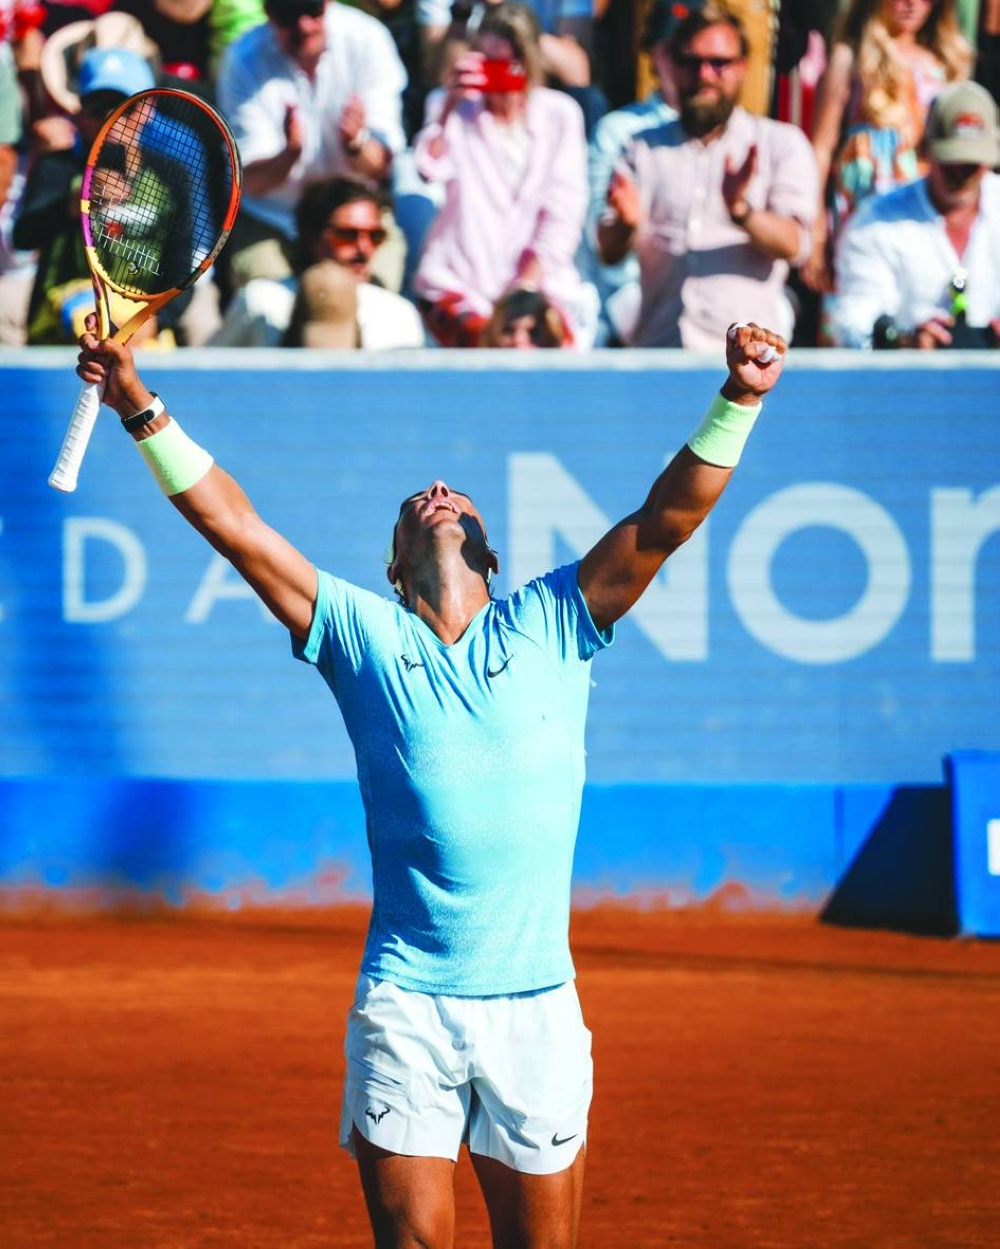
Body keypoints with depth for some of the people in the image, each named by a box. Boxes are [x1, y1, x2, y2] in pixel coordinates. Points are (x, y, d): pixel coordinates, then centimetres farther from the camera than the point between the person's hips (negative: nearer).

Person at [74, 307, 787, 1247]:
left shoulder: (551, 626, 9)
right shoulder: (364, 636, 8)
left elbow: (667, 518, 1)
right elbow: (232, 524, 3)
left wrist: (738, 400, -12)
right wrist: (143, 413, -6)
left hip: (536, 1005, 1)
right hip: (404, 1007, -1)